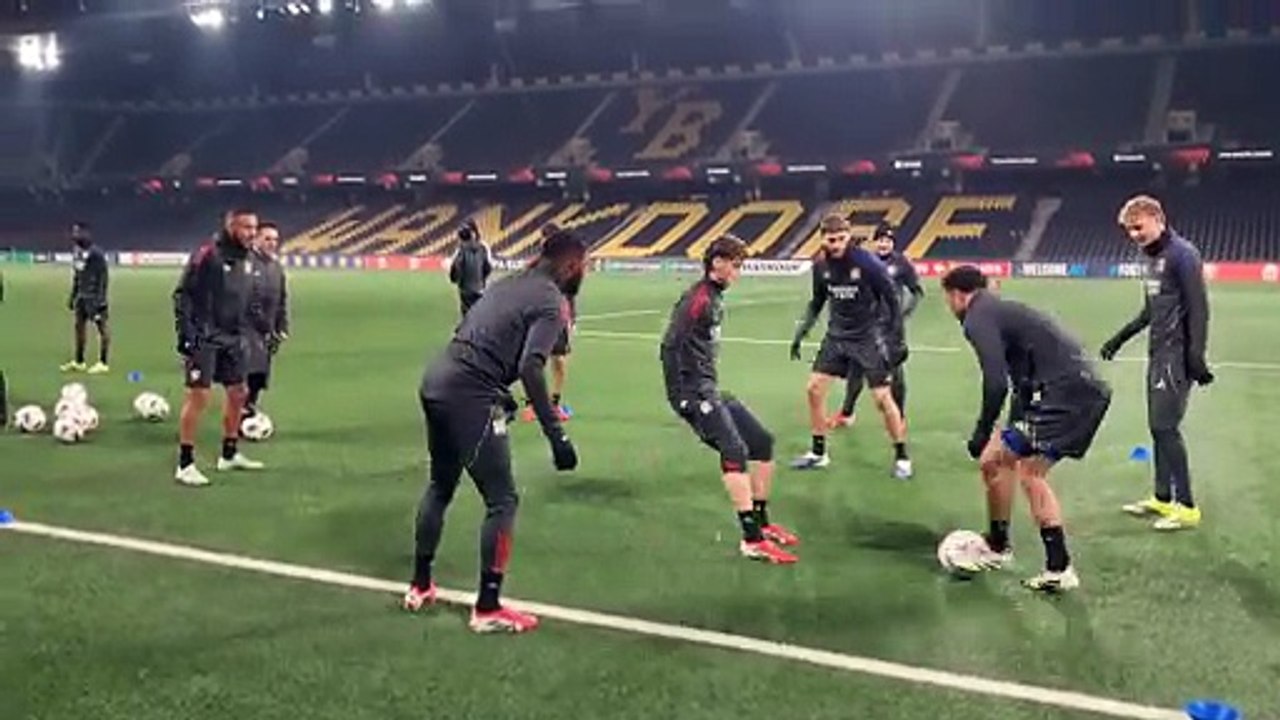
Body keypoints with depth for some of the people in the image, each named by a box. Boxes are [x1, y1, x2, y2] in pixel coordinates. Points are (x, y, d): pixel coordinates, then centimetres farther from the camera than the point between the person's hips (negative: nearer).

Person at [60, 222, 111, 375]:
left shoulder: (95, 254, -16)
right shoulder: (77, 252, 10)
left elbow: (102, 276, -16)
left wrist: (100, 298, -20)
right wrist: (73, 295, 20)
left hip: (94, 297, -9)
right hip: (82, 296, 9)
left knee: (102, 327, -3)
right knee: (79, 325, 12)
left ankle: (103, 363, 1)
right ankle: (78, 362, 21)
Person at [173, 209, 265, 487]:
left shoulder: (246, 259, 10)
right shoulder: (207, 255, -14)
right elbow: (183, 294, -13)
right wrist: (186, 331, -18)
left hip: (231, 339, 8)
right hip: (203, 339, -8)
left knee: (237, 394, 13)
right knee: (198, 395, -9)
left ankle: (229, 455, 28)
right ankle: (185, 464, -2)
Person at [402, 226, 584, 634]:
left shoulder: (511, 284, 18)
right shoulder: (553, 302, -7)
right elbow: (530, 367, -21)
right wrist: (556, 436, -21)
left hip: (437, 381, 9)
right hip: (469, 396, -9)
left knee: (440, 486, 25)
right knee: (502, 500, 3)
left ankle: (419, 587, 37)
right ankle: (487, 608, 9)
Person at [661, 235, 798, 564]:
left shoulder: (715, 298, 15)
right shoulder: (697, 299, -15)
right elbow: (669, 346, -22)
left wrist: (712, 387, 21)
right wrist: (683, 396, -22)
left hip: (710, 389, 11)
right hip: (693, 392, -11)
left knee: (762, 441, 11)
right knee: (734, 451, -21)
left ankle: (761, 523, 21)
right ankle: (752, 540, -21)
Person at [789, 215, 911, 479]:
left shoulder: (867, 263, -20)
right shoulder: (821, 265, -5)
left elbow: (892, 300, -11)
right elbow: (816, 302, 11)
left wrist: (897, 340, -11)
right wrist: (800, 333, 5)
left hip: (869, 336, -5)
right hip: (837, 335, 5)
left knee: (882, 397, -7)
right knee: (814, 388, 1)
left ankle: (902, 457, 10)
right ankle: (818, 453, 17)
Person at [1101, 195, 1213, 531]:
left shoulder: (1182, 254, -12)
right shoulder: (1153, 257, 15)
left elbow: (1198, 308, -18)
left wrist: (1196, 356, -24)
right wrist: (1120, 339, 28)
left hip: (1177, 356, -9)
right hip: (1158, 354, 9)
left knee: (1165, 427, -9)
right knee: (1158, 427, 12)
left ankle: (1186, 507, -1)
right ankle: (1163, 498, 22)